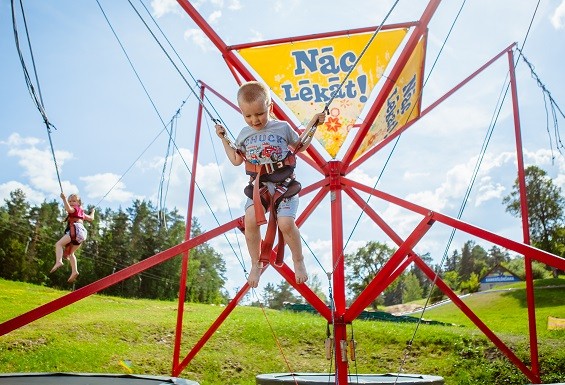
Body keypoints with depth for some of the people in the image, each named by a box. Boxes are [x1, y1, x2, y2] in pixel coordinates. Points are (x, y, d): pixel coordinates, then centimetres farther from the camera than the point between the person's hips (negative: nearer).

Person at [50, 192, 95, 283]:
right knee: (70, 253, 18)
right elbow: (91, 218, 39)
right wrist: (92, 212, 57)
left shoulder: (75, 209, 8)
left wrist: (64, 199, -23)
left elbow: (69, 209, -16)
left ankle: (58, 261, -39)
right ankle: (74, 271, 7)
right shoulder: (81, 212, 31)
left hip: (76, 229, -9)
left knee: (59, 244, -17)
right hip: (82, 232, 9)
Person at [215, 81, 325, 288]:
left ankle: (298, 261, 9)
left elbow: (300, 146, 18)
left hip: (284, 184, -2)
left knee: (286, 223, -20)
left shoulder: (283, 127, 3)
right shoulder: (244, 134, 11)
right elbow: (236, 160, 21)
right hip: (258, 185, 2)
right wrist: (223, 139, 20)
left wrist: (312, 125, 11)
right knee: (250, 220, -23)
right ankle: (256, 264, -1)